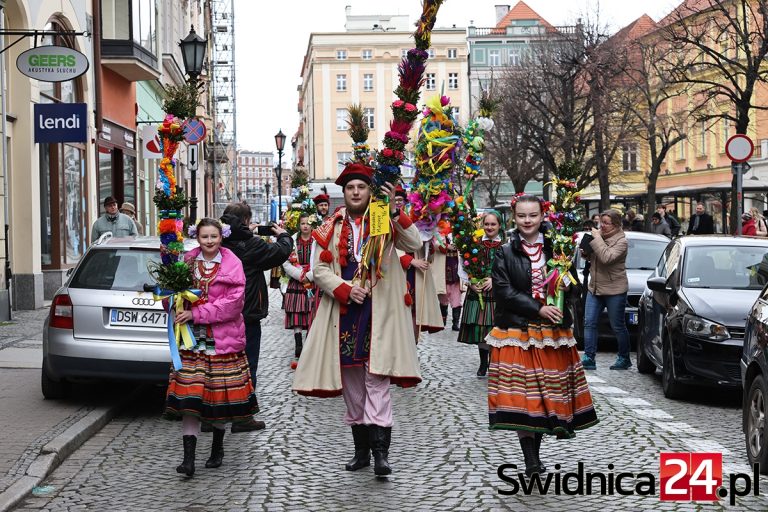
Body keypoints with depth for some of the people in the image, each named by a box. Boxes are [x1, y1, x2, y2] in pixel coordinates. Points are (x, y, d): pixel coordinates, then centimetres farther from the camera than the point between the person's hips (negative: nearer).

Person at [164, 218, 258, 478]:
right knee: (189, 395, -6)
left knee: (220, 393, 8)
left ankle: (217, 447, 28)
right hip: (192, 338, 2)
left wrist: (197, 313, -16)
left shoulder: (232, 264, -3)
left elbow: (233, 302, -11)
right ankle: (188, 457, -6)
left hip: (223, 339, -2)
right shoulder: (188, 261, 7)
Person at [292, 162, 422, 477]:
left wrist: (393, 210, -22)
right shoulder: (332, 227, 10)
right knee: (351, 383, 9)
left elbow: (414, 245, -13)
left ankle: (380, 451, -11)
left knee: (377, 380, -11)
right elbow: (320, 270, 5)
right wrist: (346, 289, -11)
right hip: (344, 312, 3)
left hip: (378, 312, -3)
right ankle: (362, 449, 20)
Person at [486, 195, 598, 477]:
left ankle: (535, 453, 18)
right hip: (516, 331, -3)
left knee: (546, 393, 5)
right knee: (521, 396, -6)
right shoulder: (504, 253, 1)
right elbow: (505, 292, -7)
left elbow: (573, 289, 13)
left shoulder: (555, 249, 8)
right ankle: (531, 461, -2)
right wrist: (539, 309, -15)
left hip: (552, 332, 3)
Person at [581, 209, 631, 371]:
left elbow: (607, 258, -28)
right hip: (594, 287, 6)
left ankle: (624, 359, 19)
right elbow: (591, 257, 18)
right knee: (589, 323, -1)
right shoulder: (599, 234, 6)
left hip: (614, 290, -6)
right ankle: (588, 358, 1)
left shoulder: (621, 241, -13)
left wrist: (596, 239, -22)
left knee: (618, 327, 5)